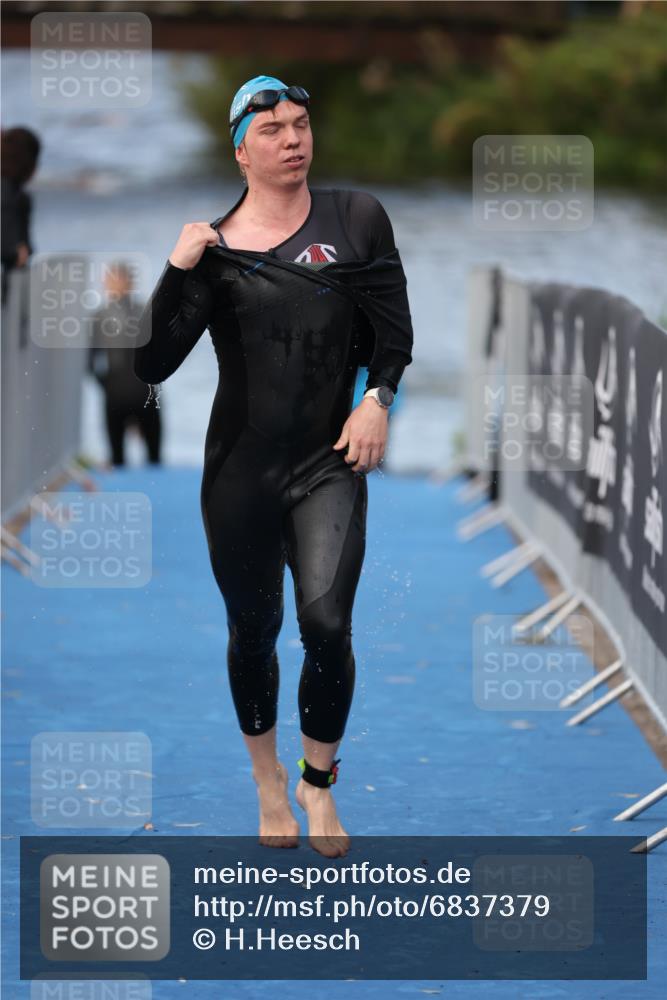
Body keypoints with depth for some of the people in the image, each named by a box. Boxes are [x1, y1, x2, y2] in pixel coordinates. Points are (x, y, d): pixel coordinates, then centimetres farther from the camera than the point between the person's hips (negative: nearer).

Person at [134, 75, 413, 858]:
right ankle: (268, 779, 35)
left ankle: (319, 786, 5)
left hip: (330, 464, 0)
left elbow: (394, 329, 8)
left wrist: (379, 396, -9)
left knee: (326, 623, -17)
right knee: (253, 630, 11)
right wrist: (177, 271, -21)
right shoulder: (215, 250, -3)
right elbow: (151, 366, -10)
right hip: (241, 470, 0)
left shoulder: (357, 219, 1)